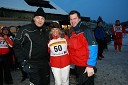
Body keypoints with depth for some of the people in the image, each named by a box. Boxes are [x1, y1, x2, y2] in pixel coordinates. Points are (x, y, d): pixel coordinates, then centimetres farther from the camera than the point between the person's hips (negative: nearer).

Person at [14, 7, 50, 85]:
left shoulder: (45, 31, 7)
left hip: (45, 63, 6)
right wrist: (23, 62, -16)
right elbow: (17, 46, -11)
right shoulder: (25, 30, -12)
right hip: (32, 64, -6)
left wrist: (48, 59, 11)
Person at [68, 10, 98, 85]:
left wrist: (90, 66, -26)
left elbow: (93, 48, -23)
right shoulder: (73, 32, 10)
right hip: (77, 66, 8)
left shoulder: (85, 30, -15)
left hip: (86, 67, -8)